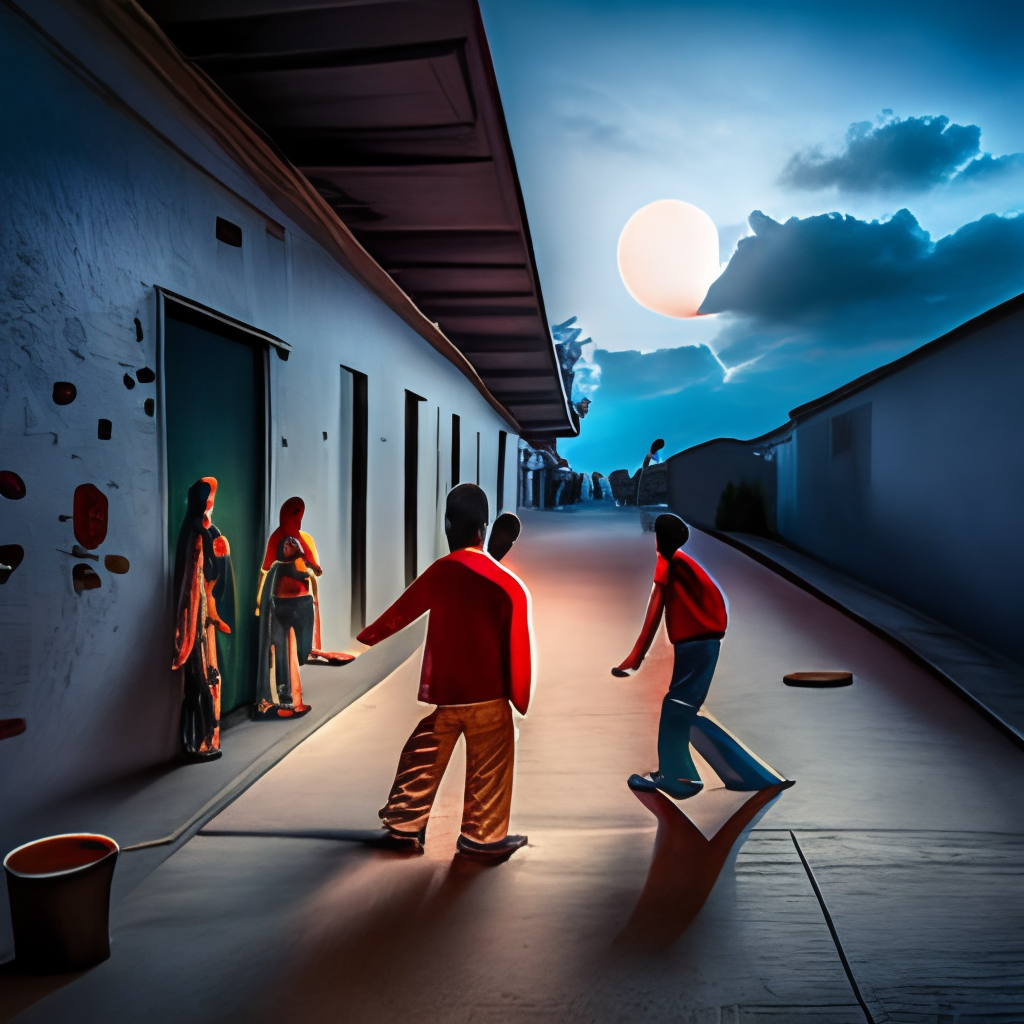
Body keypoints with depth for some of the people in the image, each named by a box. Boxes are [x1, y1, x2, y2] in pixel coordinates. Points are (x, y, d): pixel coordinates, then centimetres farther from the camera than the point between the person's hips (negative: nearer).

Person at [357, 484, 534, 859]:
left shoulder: (439, 572, -4)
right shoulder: (507, 583, -10)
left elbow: (400, 612, 8)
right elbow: (518, 647, -9)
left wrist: (365, 637, 24)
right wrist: (520, 701, -1)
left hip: (442, 692, 3)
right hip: (487, 696, -2)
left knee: (422, 761, 16)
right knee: (488, 769, 10)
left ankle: (403, 828, 24)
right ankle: (484, 837, 17)